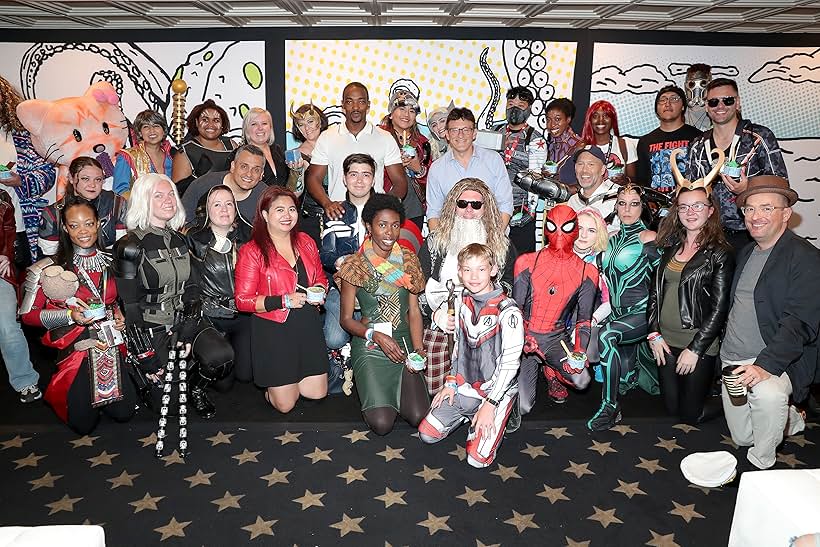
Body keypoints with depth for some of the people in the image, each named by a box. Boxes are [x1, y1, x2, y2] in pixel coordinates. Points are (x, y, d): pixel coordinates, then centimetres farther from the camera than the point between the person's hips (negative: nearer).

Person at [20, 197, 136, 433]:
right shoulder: (50, 269, -8)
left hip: (111, 345, 4)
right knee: (84, 424, 0)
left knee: (124, 413, 1)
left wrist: (119, 315, 2)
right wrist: (71, 315, -17)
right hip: (77, 349, -3)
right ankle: (61, 392, 30)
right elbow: (28, 314, -4)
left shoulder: (110, 263, 6)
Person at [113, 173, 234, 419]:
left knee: (222, 356, -23)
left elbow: (190, 287, 11)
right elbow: (129, 303, -11)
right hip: (152, 326, -5)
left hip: (184, 318, 5)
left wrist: (190, 330, -2)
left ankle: (195, 387, 10)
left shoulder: (179, 240, 9)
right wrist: (144, 355, -12)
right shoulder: (130, 247, -11)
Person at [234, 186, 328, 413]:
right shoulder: (251, 251, -9)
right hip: (273, 329, -5)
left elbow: (321, 278, 20)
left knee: (318, 393, 11)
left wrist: (320, 291, -4)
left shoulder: (306, 242, 7)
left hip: (308, 325, 5)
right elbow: (242, 300, -12)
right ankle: (271, 381, 36)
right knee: (285, 404, 4)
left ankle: (287, 377, 38)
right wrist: (284, 301, -20)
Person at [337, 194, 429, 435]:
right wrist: (375, 334, -18)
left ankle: (390, 390, 19)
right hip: (369, 347, -3)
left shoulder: (408, 261, 6)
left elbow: (414, 311, 6)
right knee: (382, 423, -15)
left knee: (419, 417, -12)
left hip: (404, 344, 3)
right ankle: (372, 388, 18)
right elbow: (346, 319, -1)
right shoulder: (355, 265, -4)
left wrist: (418, 349, -9)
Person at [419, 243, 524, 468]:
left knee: (478, 458, -15)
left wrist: (490, 405, -19)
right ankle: (469, 415, 20)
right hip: (464, 388, 6)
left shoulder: (508, 312, -19)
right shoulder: (463, 300, 2)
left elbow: (510, 364, -18)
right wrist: (451, 382, 8)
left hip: (495, 391, -5)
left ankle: (493, 418, 12)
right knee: (426, 434, -1)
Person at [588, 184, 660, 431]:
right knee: (626, 377, 9)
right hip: (618, 314, 7)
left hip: (643, 313, -7)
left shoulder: (648, 238, -9)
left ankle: (609, 406, -21)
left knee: (607, 334, -32)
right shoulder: (612, 238, 12)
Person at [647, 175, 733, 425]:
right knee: (671, 408, 13)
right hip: (665, 342, 5)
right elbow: (654, 291, 8)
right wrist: (654, 334, 0)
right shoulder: (670, 246, 7)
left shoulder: (719, 253, -8)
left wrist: (695, 349, -13)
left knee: (691, 414, 5)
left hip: (699, 345, -5)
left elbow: (719, 308, -11)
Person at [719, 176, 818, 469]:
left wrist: (765, 365, -32)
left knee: (769, 394, -39)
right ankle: (790, 419, 43)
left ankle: (760, 466, -15)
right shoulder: (745, 253, 12)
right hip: (732, 361, 7)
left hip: (774, 360, -7)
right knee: (742, 438, 14)